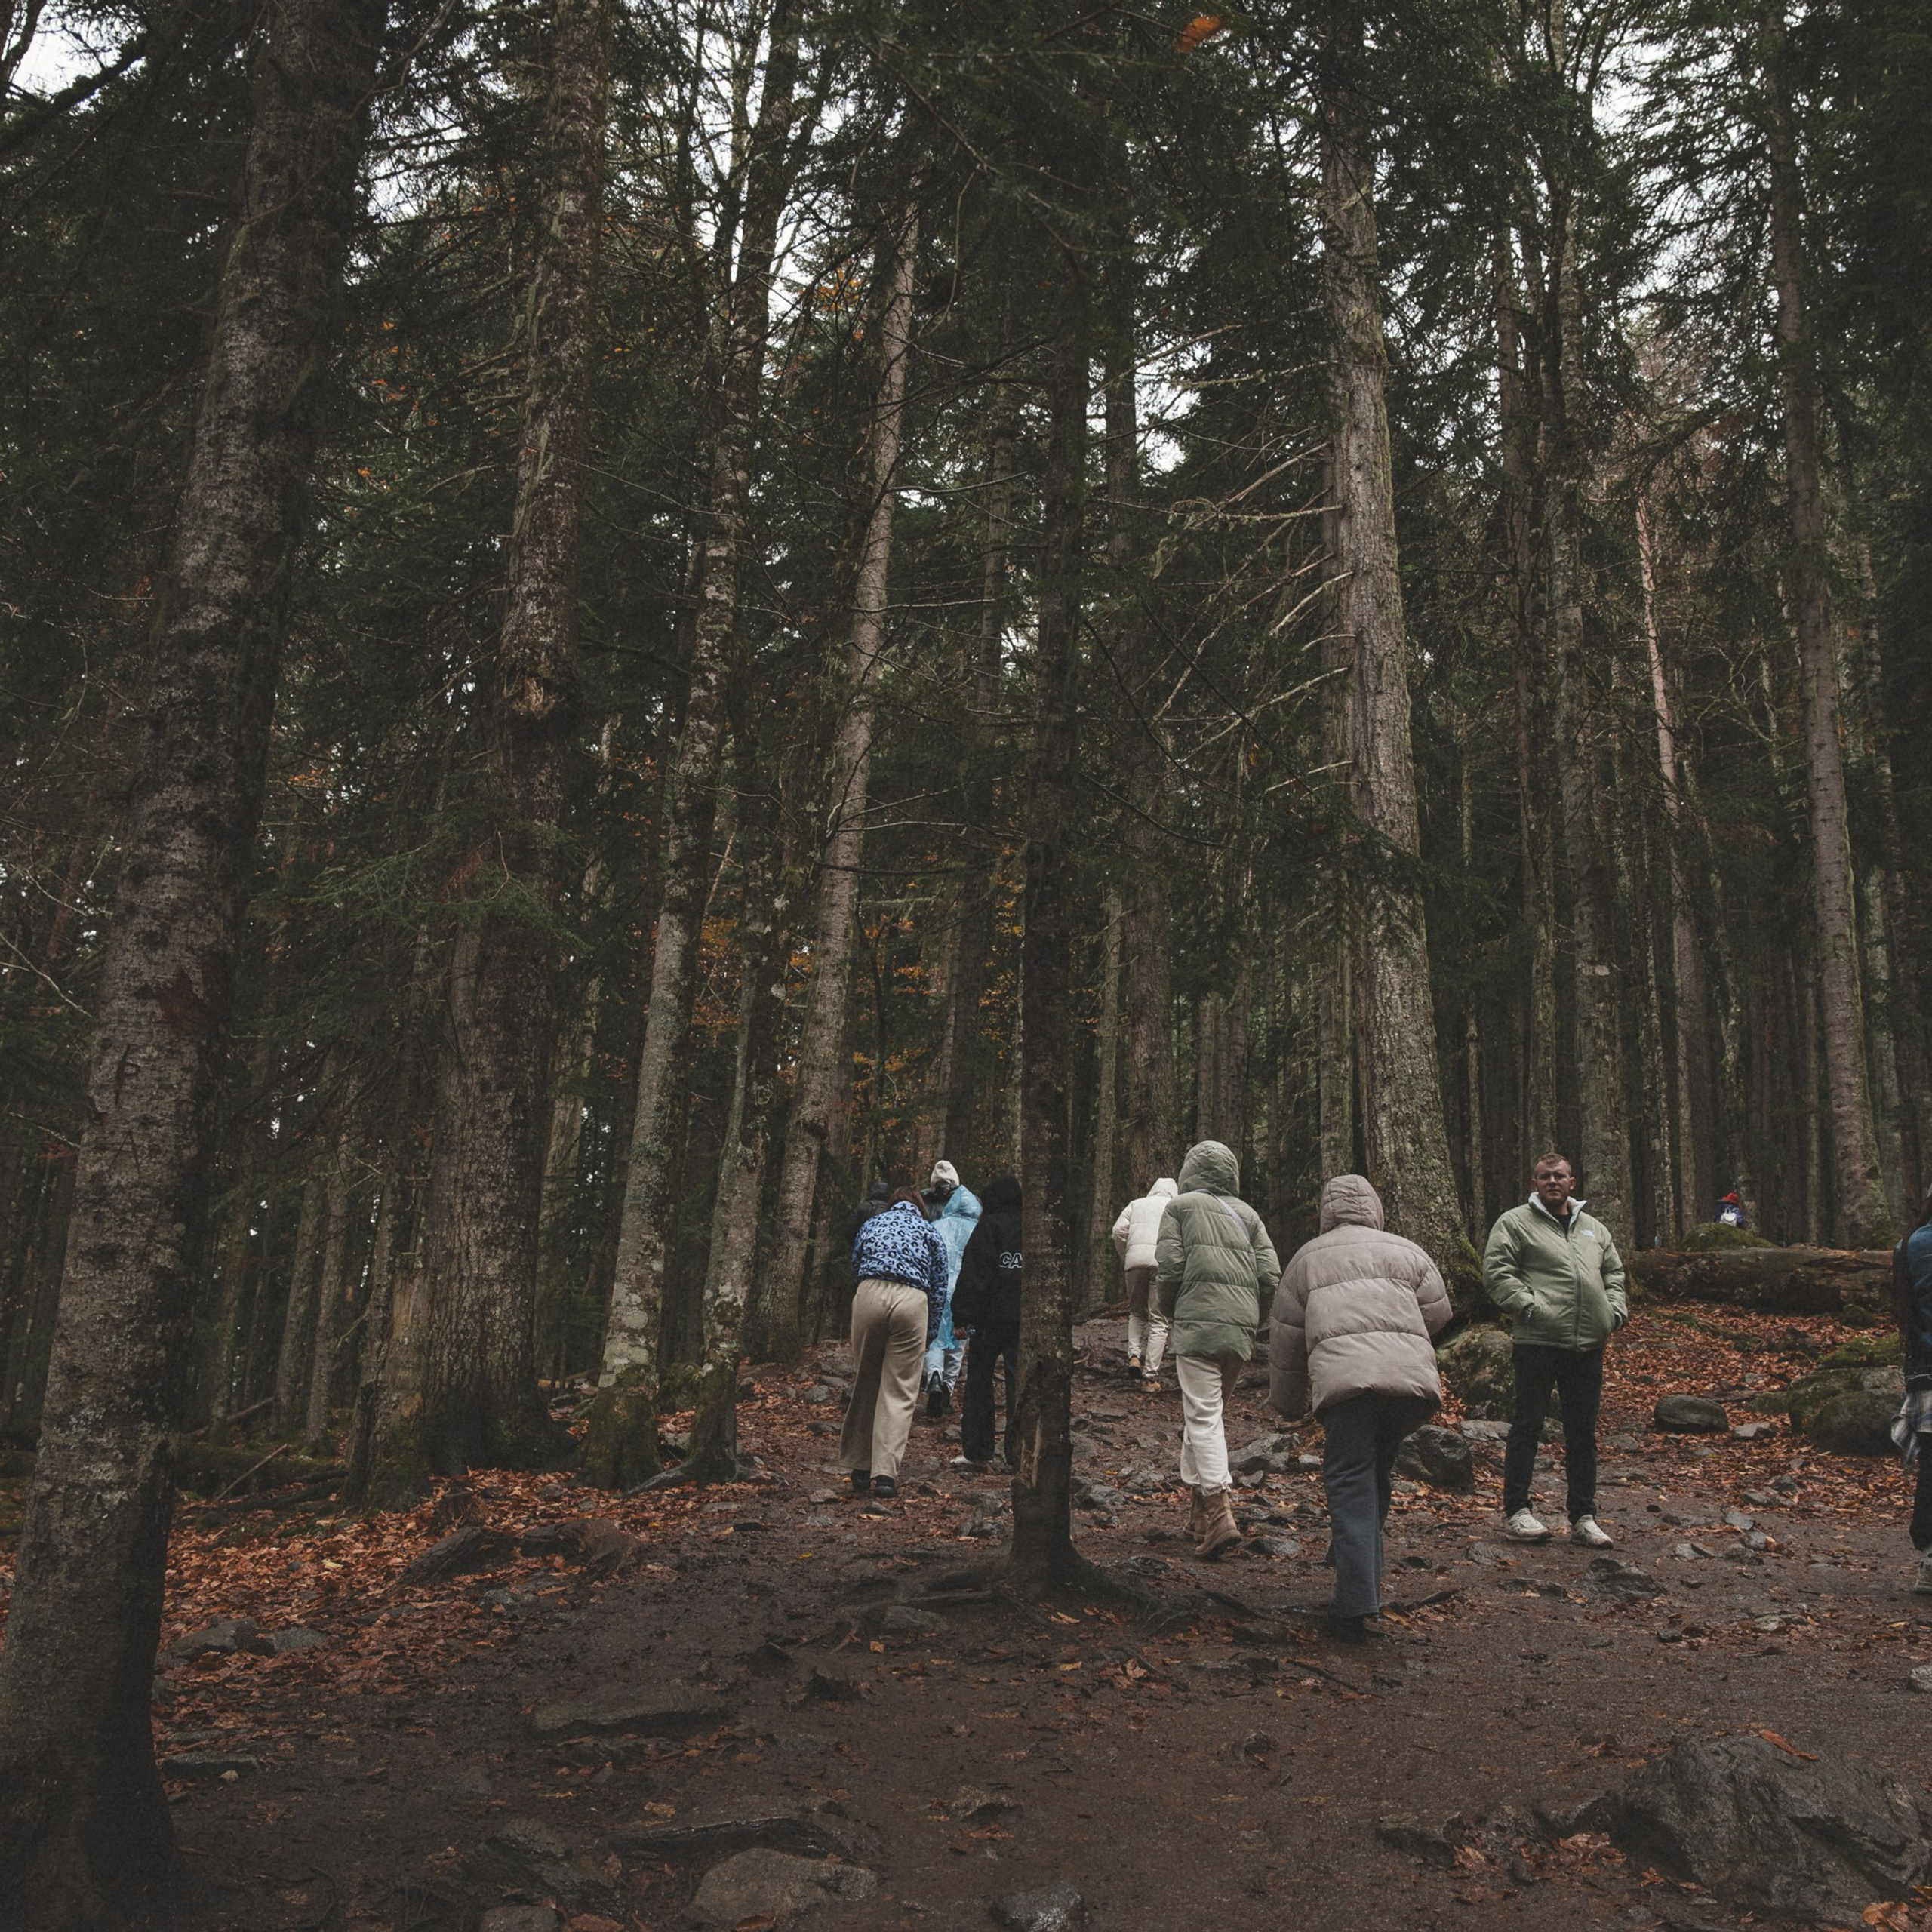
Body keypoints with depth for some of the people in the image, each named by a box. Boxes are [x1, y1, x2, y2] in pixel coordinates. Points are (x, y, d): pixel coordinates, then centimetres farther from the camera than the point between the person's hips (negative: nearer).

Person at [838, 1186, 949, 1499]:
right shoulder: (929, 1232, 22)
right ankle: (885, 1473, -4)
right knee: (899, 1391, 3)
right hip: (912, 1300, -1)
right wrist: (929, 1335, 25)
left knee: (865, 1385, 14)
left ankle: (859, 1468, 18)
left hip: (869, 1296, 1)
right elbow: (939, 1288, 19)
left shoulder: (871, 1225, 25)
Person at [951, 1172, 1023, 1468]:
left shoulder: (989, 1226, -7)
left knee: (978, 1380, 7)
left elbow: (973, 1275, -12)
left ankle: (976, 1451, 7)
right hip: (1024, 1319, 4)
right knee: (1018, 1381, 6)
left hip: (991, 1316, -4)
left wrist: (962, 1316, -11)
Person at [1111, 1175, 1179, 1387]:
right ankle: (1150, 1376, -1)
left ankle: (1134, 1355, 1)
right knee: (1158, 1320, 4)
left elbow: (1119, 1230, 8)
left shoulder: (1136, 1204, 23)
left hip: (1135, 1260, 2)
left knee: (1136, 1312, 22)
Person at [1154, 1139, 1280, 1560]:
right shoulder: (1247, 1214, 15)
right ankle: (1201, 1504, 21)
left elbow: (1170, 1267, -5)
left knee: (1203, 1416, -6)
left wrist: (1168, 1309, 13)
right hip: (1242, 1330, 5)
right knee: (1206, 1413, 17)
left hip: (1198, 1324, -5)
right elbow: (1270, 1276, 7)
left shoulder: (1180, 1207, 4)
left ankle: (1219, 1511, -18)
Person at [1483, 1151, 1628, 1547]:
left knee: (1583, 1432, 10)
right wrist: (1528, 1306, -17)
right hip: (1539, 1341, -5)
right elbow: (1496, 1271, -7)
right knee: (1528, 1426, -1)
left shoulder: (1594, 1228, 20)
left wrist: (1615, 1312, 8)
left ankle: (1583, 1518, 18)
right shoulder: (1515, 1223, 1)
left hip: (1588, 1346, 5)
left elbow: (1614, 1272, 24)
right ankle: (1516, 1512, 7)